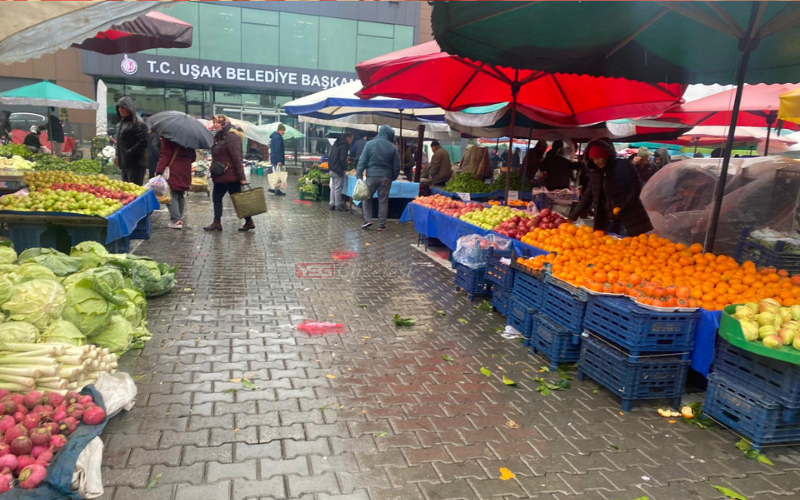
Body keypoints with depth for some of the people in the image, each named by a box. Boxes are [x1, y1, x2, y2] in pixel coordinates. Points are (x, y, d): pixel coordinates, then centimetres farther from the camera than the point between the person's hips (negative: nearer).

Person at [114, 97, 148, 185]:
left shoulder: (138, 122, -11)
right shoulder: (121, 122, 17)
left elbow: (142, 142, -19)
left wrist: (128, 154, -17)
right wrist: (118, 155, 14)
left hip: (136, 163, -9)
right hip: (124, 162, 9)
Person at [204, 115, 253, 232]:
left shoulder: (231, 137, -16)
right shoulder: (218, 137, 13)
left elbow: (237, 158, -20)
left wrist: (241, 177, -22)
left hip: (230, 175, -9)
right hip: (220, 176, 9)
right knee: (216, 197, 10)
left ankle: (249, 222, 9)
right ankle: (217, 222, 16)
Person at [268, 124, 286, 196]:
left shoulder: (273, 136, 15)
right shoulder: (278, 137, -17)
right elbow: (278, 150, -23)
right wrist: (280, 160, -25)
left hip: (273, 158, 10)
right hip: (277, 159, -10)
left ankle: (272, 188, 20)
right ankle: (277, 191, 1)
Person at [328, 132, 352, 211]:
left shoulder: (336, 144, 16)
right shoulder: (344, 145, -13)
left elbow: (331, 157, 19)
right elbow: (342, 159, -20)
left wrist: (330, 166, 18)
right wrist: (345, 168, -12)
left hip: (332, 169, 9)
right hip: (338, 170, -9)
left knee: (333, 187, 13)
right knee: (338, 188, -4)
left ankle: (332, 204, 18)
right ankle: (338, 205, 0)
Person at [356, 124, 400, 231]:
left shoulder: (370, 144, 0)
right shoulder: (393, 147, 2)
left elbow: (362, 161, -4)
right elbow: (396, 166, 4)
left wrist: (359, 175, -3)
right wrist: (393, 177, 17)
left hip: (372, 175, -1)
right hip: (386, 177, 1)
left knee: (367, 198, 15)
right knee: (383, 201, 7)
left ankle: (367, 220, 5)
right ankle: (381, 224, 9)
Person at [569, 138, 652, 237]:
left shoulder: (623, 165, -4)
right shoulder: (595, 173, 9)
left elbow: (637, 186, -7)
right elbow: (587, 198, 10)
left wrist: (624, 206, -19)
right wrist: (572, 217, 3)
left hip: (629, 220, -5)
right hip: (607, 221, 5)